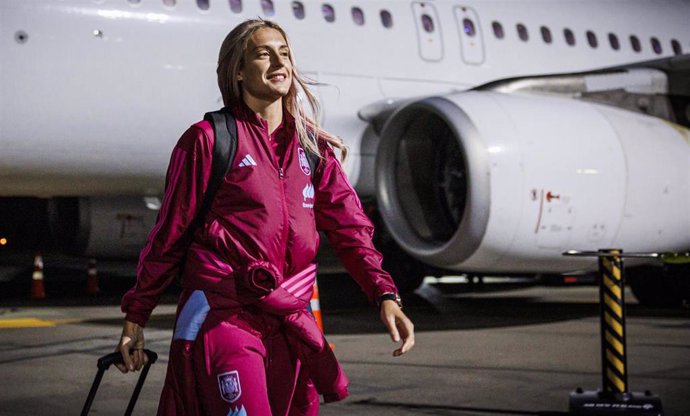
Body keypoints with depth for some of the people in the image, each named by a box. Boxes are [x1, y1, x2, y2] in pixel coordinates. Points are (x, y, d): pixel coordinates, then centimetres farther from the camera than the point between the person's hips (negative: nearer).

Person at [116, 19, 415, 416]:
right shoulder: (208, 139, -3)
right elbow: (170, 234, 1)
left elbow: (349, 226, 6)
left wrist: (385, 294, -8)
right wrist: (136, 317, 2)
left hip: (290, 323, 5)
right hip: (222, 318, -5)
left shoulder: (312, 146, 11)